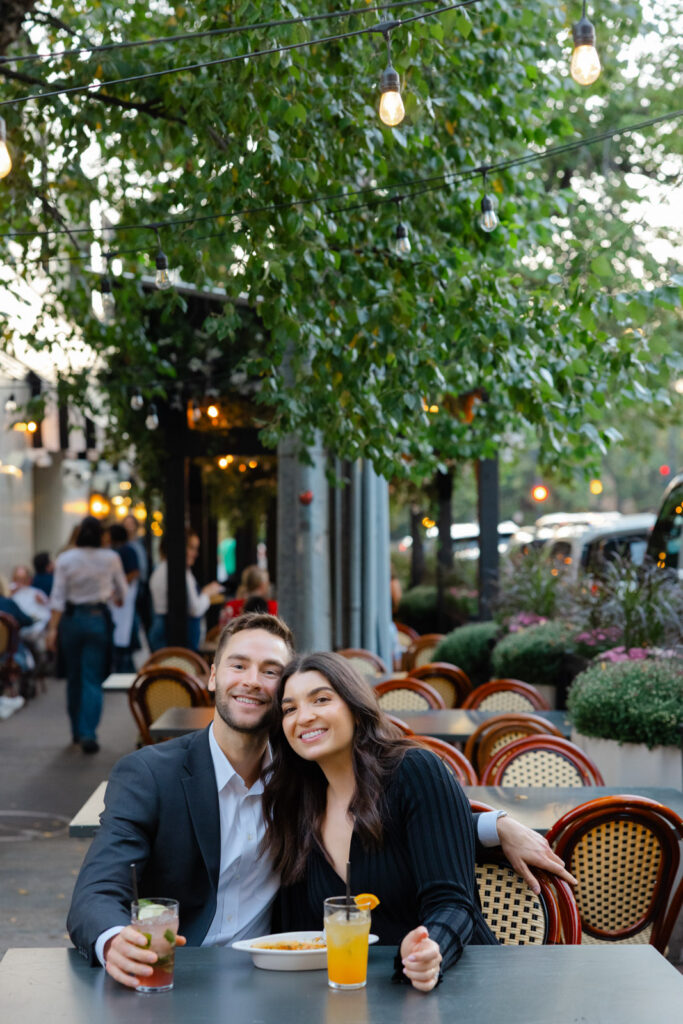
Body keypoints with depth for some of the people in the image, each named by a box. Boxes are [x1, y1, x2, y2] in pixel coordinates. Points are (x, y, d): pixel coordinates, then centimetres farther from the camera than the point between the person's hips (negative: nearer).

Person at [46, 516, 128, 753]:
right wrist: (117, 599, 32)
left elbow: (58, 597, -8)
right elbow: (122, 591, 10)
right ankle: (88, 733, -14)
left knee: (74, 677, 16)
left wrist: (52, 629, -6)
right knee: (93, 679, -2)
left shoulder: (65, 559, -5)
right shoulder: (110, 558, -4)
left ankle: (77, 731, 27)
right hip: (98, 618, -1)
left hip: (71, 618, 1)